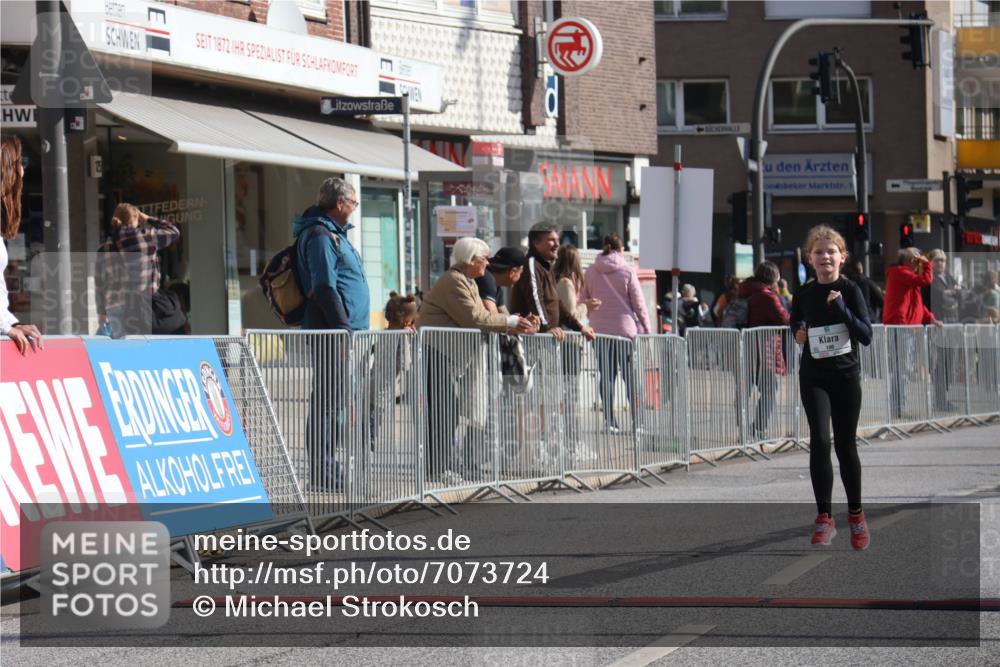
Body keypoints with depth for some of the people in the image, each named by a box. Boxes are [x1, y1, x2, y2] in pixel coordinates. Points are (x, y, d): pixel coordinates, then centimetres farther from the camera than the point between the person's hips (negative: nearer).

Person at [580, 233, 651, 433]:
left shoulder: (590, 272, 4)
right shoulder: (627, 271, -4)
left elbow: (585, 302, 10)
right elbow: (638, 302, -3)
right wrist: (646, 328, 3)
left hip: (600, 330, 2)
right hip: (625, 327, -2)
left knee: (606, 376, 5)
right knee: (630, 376, 2)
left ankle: (610, 420, 1)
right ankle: (637, 421, 0)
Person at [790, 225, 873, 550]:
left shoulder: (850, 290, -5)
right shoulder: (804, 294, 2)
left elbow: (866, 336, -11)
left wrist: (840, 308, -22)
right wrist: (798, 333, 0)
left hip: (846, 375, -1)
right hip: (813, 377, 1)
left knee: (846, 446, 6)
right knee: (820, 440, -13)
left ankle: (856, 514, 23)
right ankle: (824, 517, -8)